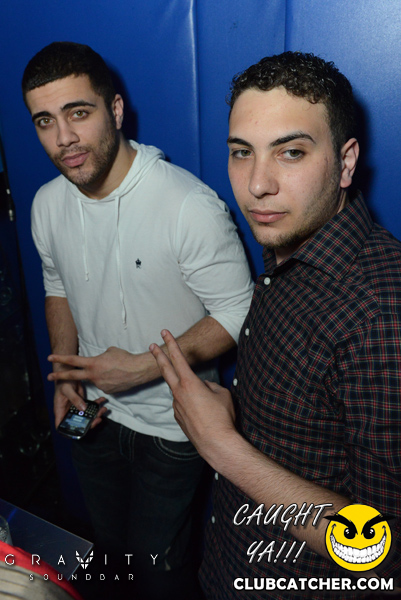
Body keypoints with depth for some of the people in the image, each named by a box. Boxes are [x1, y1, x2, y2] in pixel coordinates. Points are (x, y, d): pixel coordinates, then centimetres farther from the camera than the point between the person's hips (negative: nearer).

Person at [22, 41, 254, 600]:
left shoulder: (191, 206, -27)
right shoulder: (47, 203, -6)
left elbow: (236, 314, -19)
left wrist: (144, 367, -25)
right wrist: (66, 373, -3)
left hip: (171, 425, -5)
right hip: (95, 411, 6)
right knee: (111, 542, 28)